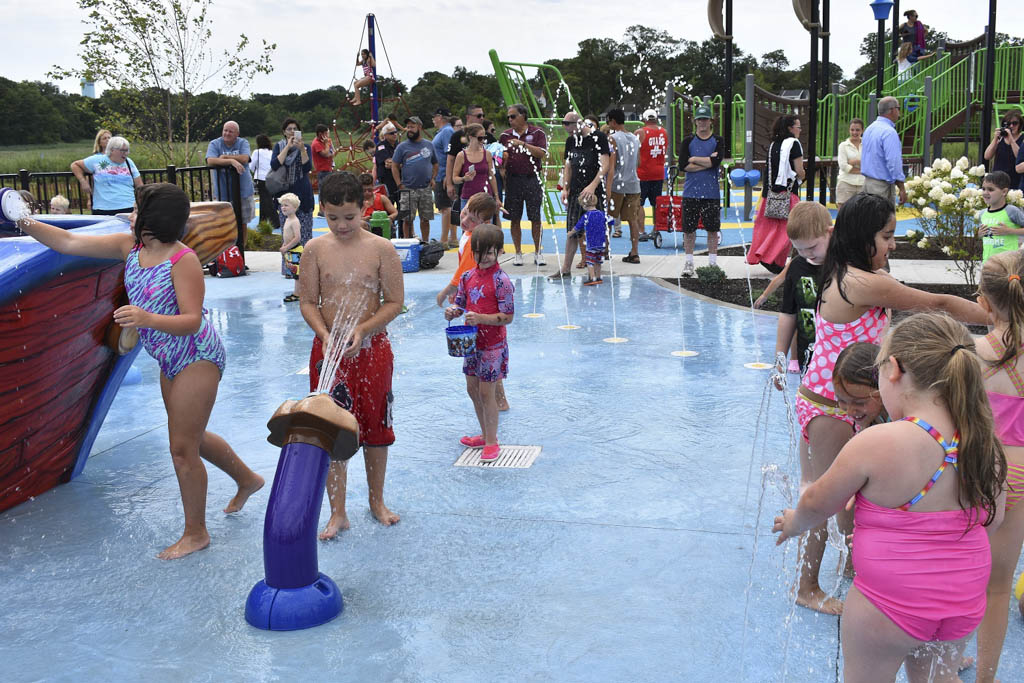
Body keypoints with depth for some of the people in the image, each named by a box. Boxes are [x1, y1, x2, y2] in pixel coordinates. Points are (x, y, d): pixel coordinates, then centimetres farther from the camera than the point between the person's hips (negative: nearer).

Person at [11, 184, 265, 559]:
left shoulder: (183, 260, -24)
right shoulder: (130, 246, 0)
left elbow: (192, 320, -28)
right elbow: (69, 242, 2)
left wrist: (149, 319, -43)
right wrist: (25, 222, -7)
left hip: (196, 358, -9)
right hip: (170, 359, 9)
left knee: (182, 448, -1)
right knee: (190, 437, 22)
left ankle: (196, 532, 16)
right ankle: (247, 479, 46)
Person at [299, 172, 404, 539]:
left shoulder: (381, 249, -6)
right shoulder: (315, 250, -2)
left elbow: (394, 302, -5)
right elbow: (308, 302, 1)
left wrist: (362, 330, -17)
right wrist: (326, 335, -15)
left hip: (372, 347, 0)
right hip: (328, 348, 1)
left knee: (375, 425, 12)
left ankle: (377, 500, 31)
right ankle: (337, 513, 13)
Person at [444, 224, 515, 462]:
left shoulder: (501, 281, -16)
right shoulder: (468, 276, 4)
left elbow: (508, 317, -17)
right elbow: (460, 303, 12)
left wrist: (480, 318, -29)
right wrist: (453, 311, -11)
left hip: (492, 344, -7)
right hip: (472, 341, 7)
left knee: (486, 392, -3)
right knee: (472, 389, 15)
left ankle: (491, 442, 11)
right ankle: (486, 434, 32)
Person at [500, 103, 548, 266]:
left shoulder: (537, 133, 1)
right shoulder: (505, 135, 10)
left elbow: (542, 153, -12)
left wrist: (523, 144, -18)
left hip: (532, 179, -3)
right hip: (513, 180, 3)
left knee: (535, 218, 0)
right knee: (514, 219, 4)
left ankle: (538, 253, 9)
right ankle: (518, 253, 13)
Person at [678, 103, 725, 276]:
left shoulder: (718, 141, 4)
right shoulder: (688, 141, 5)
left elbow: (716, 161, -13)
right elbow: (683, 165, -7)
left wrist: (693, 159, -7)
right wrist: (707, 161, -9)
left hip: (712, 192, 0)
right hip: (691, 192, 0)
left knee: (712, 229, 4)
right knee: (689, 229, 3)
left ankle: (712, 262, 14)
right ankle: (688, 262, 14)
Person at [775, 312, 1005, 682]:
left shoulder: (876, 443, -26)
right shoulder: (985, 444, -9)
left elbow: (818, 504, -10)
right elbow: (992, 520, 8)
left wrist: (793, 523, 12)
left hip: (888, 605, -5)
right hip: (964, 604, 5)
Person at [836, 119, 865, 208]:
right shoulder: (843, 145, 5)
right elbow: (843, 166, -7)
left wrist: (856, 161, -10)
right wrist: (861, 171, -6)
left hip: (862, 184, 2)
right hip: (846, 183, -2)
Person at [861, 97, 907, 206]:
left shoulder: (870, 128, 12)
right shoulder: (889, 132, -16)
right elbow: (894, 163, -21)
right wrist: (902, 188, -16)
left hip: (867, 181, 9)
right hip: (882, 185, -9)